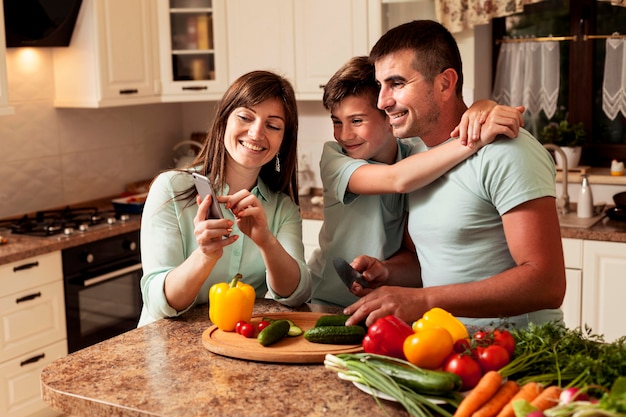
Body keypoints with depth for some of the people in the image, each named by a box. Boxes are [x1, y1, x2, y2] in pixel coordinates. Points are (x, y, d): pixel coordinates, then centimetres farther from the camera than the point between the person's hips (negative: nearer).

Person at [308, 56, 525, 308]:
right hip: (328, 304, -2)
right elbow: (397, 179, -29)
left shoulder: (418, 152, -3)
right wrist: (475, 140, -36)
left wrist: (482, 108, -30)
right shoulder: (333, 157, -11)